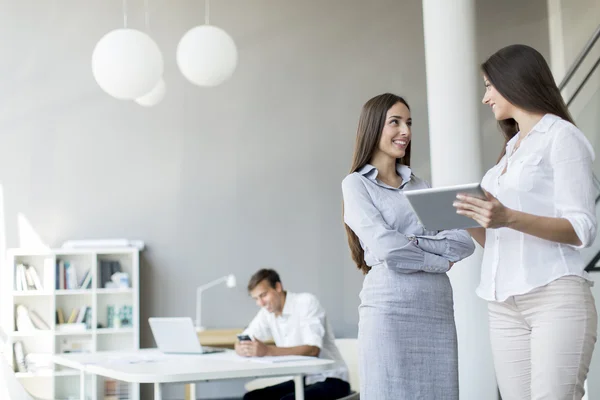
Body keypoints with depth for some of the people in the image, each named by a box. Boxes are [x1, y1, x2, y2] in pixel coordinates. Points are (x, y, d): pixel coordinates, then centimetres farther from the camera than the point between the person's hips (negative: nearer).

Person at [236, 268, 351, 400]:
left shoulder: (307, 302, -16)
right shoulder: (267, 312, 5)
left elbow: (313, 350, -28)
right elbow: (240, 345, 5)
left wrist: (268, 351, -38)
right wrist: (244, 349, -22)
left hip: (330, 379, -7)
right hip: (302, 381, 7)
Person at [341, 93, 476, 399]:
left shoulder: (420, 186, 20)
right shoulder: (356, 184, 5)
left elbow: (464, 242, 7)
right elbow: (386, 247, -11)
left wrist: (415, 241, -8)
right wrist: (441, 261, 0)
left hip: (438, 309, 5)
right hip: (389, 309, -5)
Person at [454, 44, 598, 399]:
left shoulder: (561, 136, 0)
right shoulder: (512, 149, 23)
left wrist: (509, 218, -22)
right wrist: (466, 218, 3)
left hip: (557, 298, -7)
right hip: (505, 306, 7)